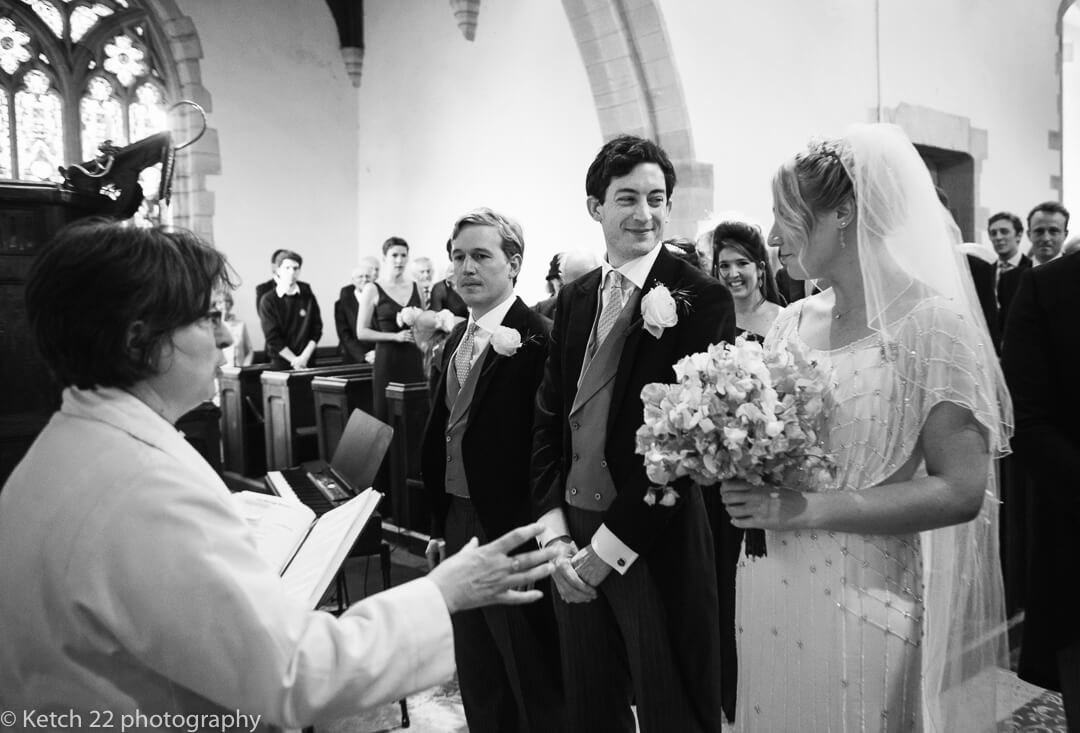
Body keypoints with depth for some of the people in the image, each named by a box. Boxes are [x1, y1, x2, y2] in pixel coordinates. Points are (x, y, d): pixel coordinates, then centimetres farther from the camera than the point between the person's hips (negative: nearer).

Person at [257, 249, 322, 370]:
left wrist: (304, 357, -9)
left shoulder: (308, 297, 5)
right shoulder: (268, 300, -2)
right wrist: (295, 360, -12)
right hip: (280, 363, -2)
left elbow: (316, 329, 3)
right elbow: (272, 338, -6)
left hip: (308, 363, 2)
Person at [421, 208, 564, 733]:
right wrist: (441, 524, 14)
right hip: (460, 521, 8)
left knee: (535, 683, 10)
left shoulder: (537, 340, -16)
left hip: (513, 531, -8)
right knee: (476, 675, 21)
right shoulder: (455, 340, 9)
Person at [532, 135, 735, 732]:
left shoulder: (702, 300, -11)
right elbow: (548, 415, 7)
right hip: (572, 538, 5)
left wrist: (608, 546, -13)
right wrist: (554, 532, -3)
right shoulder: (574, 298, 7)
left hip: (658, 543, -5)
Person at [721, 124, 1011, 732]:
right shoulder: (793, 323, 5)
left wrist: (806, 507, -21)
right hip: (767, 591, 6)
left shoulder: (931, 322, -12)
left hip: (862, 598, -5)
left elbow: (960, 490, -15)